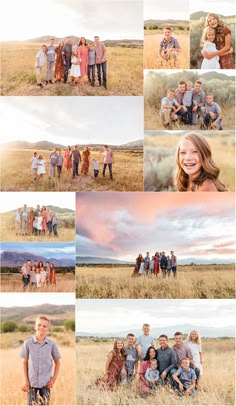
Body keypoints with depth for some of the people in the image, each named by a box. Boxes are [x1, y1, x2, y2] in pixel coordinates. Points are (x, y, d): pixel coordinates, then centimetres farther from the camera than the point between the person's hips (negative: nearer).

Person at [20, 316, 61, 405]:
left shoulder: (52, 344, -6)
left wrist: (53, 379, -2)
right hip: (31, 382, 0)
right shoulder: (27, 343, -6)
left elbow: (57, 362, 5)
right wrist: (25, 381, -1)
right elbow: (25, 362, 2)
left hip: (46, 383, 0)